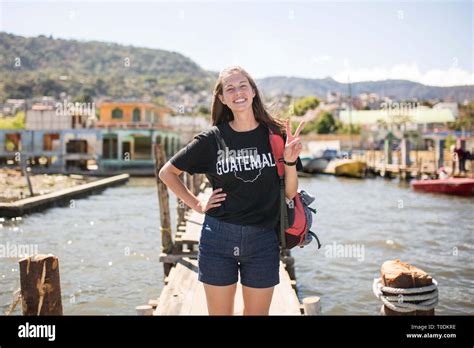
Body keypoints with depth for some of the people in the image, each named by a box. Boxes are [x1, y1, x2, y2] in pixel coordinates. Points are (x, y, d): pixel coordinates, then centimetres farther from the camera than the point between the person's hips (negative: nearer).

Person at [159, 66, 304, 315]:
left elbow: (289, 194, 3)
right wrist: (197, 205, 0)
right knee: (219, 312, 13)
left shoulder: (277, 135, -1)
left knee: (257, 312, 15)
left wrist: (290, 161, -14)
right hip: (218, 238, 0)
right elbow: (167, 172, 7)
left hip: (263, 241, 1)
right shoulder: (212, 139, -3)